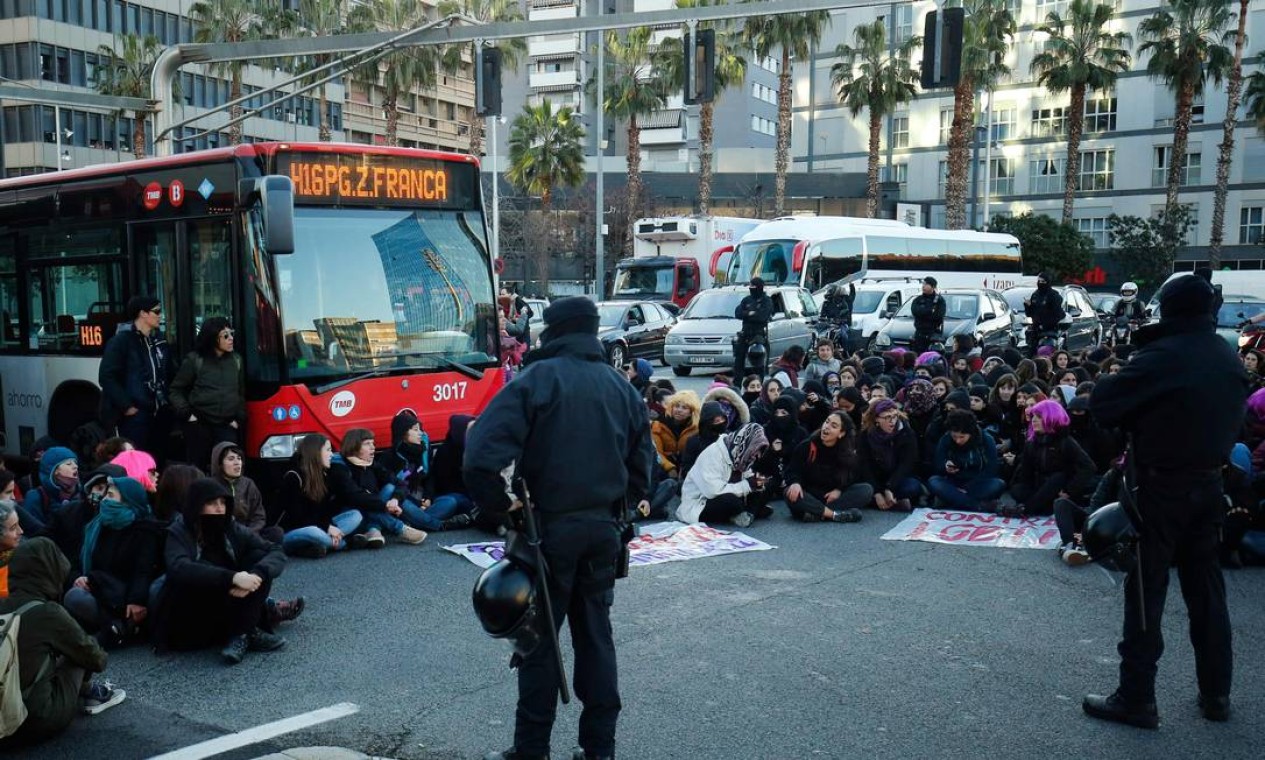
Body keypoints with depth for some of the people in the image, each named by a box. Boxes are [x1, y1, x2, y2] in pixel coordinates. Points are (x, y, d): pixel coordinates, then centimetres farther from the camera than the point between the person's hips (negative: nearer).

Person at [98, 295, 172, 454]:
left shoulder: (159, 339, 12)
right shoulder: (121, 340, -7)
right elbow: (107, 377, -11)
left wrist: (167, 399, 8)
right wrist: (126, 406, -14)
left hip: (159, 412, 6)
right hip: (135, 414, -6)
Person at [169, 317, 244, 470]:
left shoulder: (236, 360, 10)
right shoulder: (194, 360, -2)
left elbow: (242, 392, 15)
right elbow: (176, 390, 4)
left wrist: (239, 418, 6)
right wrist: (185, 413, -6)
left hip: (227, 426, 2)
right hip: (199, 425, -2)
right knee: (196, 468, 3)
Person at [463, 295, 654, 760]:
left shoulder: (536, 379, -10)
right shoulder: (620, 386, 7)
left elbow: (483, 453, -21)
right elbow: (643, 458, 10)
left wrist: (500, 505, -9)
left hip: (550, 528, -5)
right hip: (603, 528, 5)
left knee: (539, 639, 6)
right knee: (595, 634, 14)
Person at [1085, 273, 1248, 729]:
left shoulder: (1163, 356, -18)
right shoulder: (1229, 359, 4)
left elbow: (1101, 403, -17)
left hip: (1161, 489, -6)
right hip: (1208, 486, 6)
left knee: (1146, 592, 0)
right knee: (1206, 589, 15)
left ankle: (1135, 699, 5)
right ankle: (1216, 693, 25)